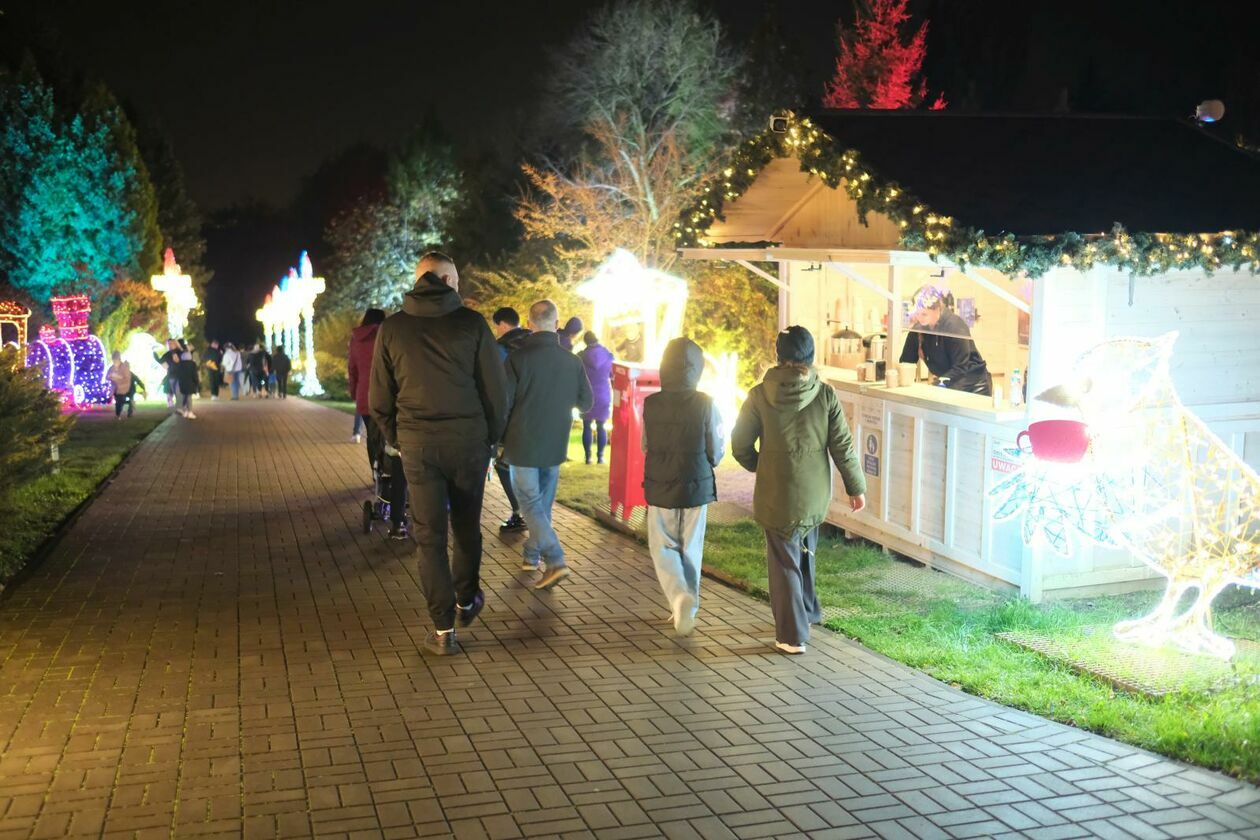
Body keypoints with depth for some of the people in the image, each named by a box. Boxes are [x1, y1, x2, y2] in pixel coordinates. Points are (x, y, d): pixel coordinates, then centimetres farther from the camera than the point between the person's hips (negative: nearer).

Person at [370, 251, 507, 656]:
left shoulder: (392, 328, 2)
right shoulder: (471, 323, -3)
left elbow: (379, 398, 5)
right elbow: (496, 391, -3)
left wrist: (395, 440, 16)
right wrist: (490, 437, 10)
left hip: (417, 443, 1)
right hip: (468, 440, 0)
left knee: (430, 536, 5)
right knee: (467, 528, 18)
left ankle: (443, 630, 6)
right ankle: (466, 601, 35)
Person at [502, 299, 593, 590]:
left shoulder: (517, 358, -14)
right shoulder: (572, 361, -3)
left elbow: (502, 403, -13)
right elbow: (586, 403, 6)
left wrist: (498, 438, 3)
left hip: (523, 444, -4)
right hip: (555, 445, 4)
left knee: (531, 504, 1)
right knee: (543, 502, 18)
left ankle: (556, 561, -12)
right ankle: (532, 555, 27)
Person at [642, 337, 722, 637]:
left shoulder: (651, 404, -10)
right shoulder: (706, 405, -13)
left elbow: (645, 446, 1)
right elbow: (716, 452, -6)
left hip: (660, 488, 0)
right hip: (697, 488, 0)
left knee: (664, 548, 12)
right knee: (691, 550, 15)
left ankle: (679, 596, -11)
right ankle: (688, 607, 22)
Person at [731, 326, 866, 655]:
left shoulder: (761, 395, -11)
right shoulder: (825, 395, -9)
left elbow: (741, 446, -5)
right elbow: (843, 446, -6)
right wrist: (856, 487, 5)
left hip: (776, 495, -2)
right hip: (815, 495, 2)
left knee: (785, 561, 7)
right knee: (805, 553, 24)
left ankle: (793, 635, 9)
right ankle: (807, 612, 40)